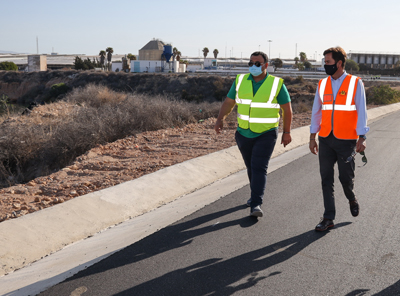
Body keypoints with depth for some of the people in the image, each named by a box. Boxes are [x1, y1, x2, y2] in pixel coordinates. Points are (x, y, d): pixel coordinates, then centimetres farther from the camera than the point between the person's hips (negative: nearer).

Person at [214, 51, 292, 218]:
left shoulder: (276, 84, -7)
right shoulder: (240, 81, 1)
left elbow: (287, 108, -2)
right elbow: (229, 102, 1)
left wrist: (286, 132, -2)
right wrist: (220, 119, -14)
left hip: (266, 134, -4)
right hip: (243, 133, 4)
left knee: (259, 168, -14)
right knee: (251, 167, 16)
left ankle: (256, 205, -12)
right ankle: (256, 195, 37)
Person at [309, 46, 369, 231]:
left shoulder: (355, 83, -3)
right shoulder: (322, 84, 7)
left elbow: (361, 112, -4)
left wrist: (361, 138, -9)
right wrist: (312, 137, 9)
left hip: (346, 140, -3)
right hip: (325, 140, 3)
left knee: (345, 177, 3)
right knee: (326, 179, 3)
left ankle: (352, 199, 38)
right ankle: (328, 218, 12)